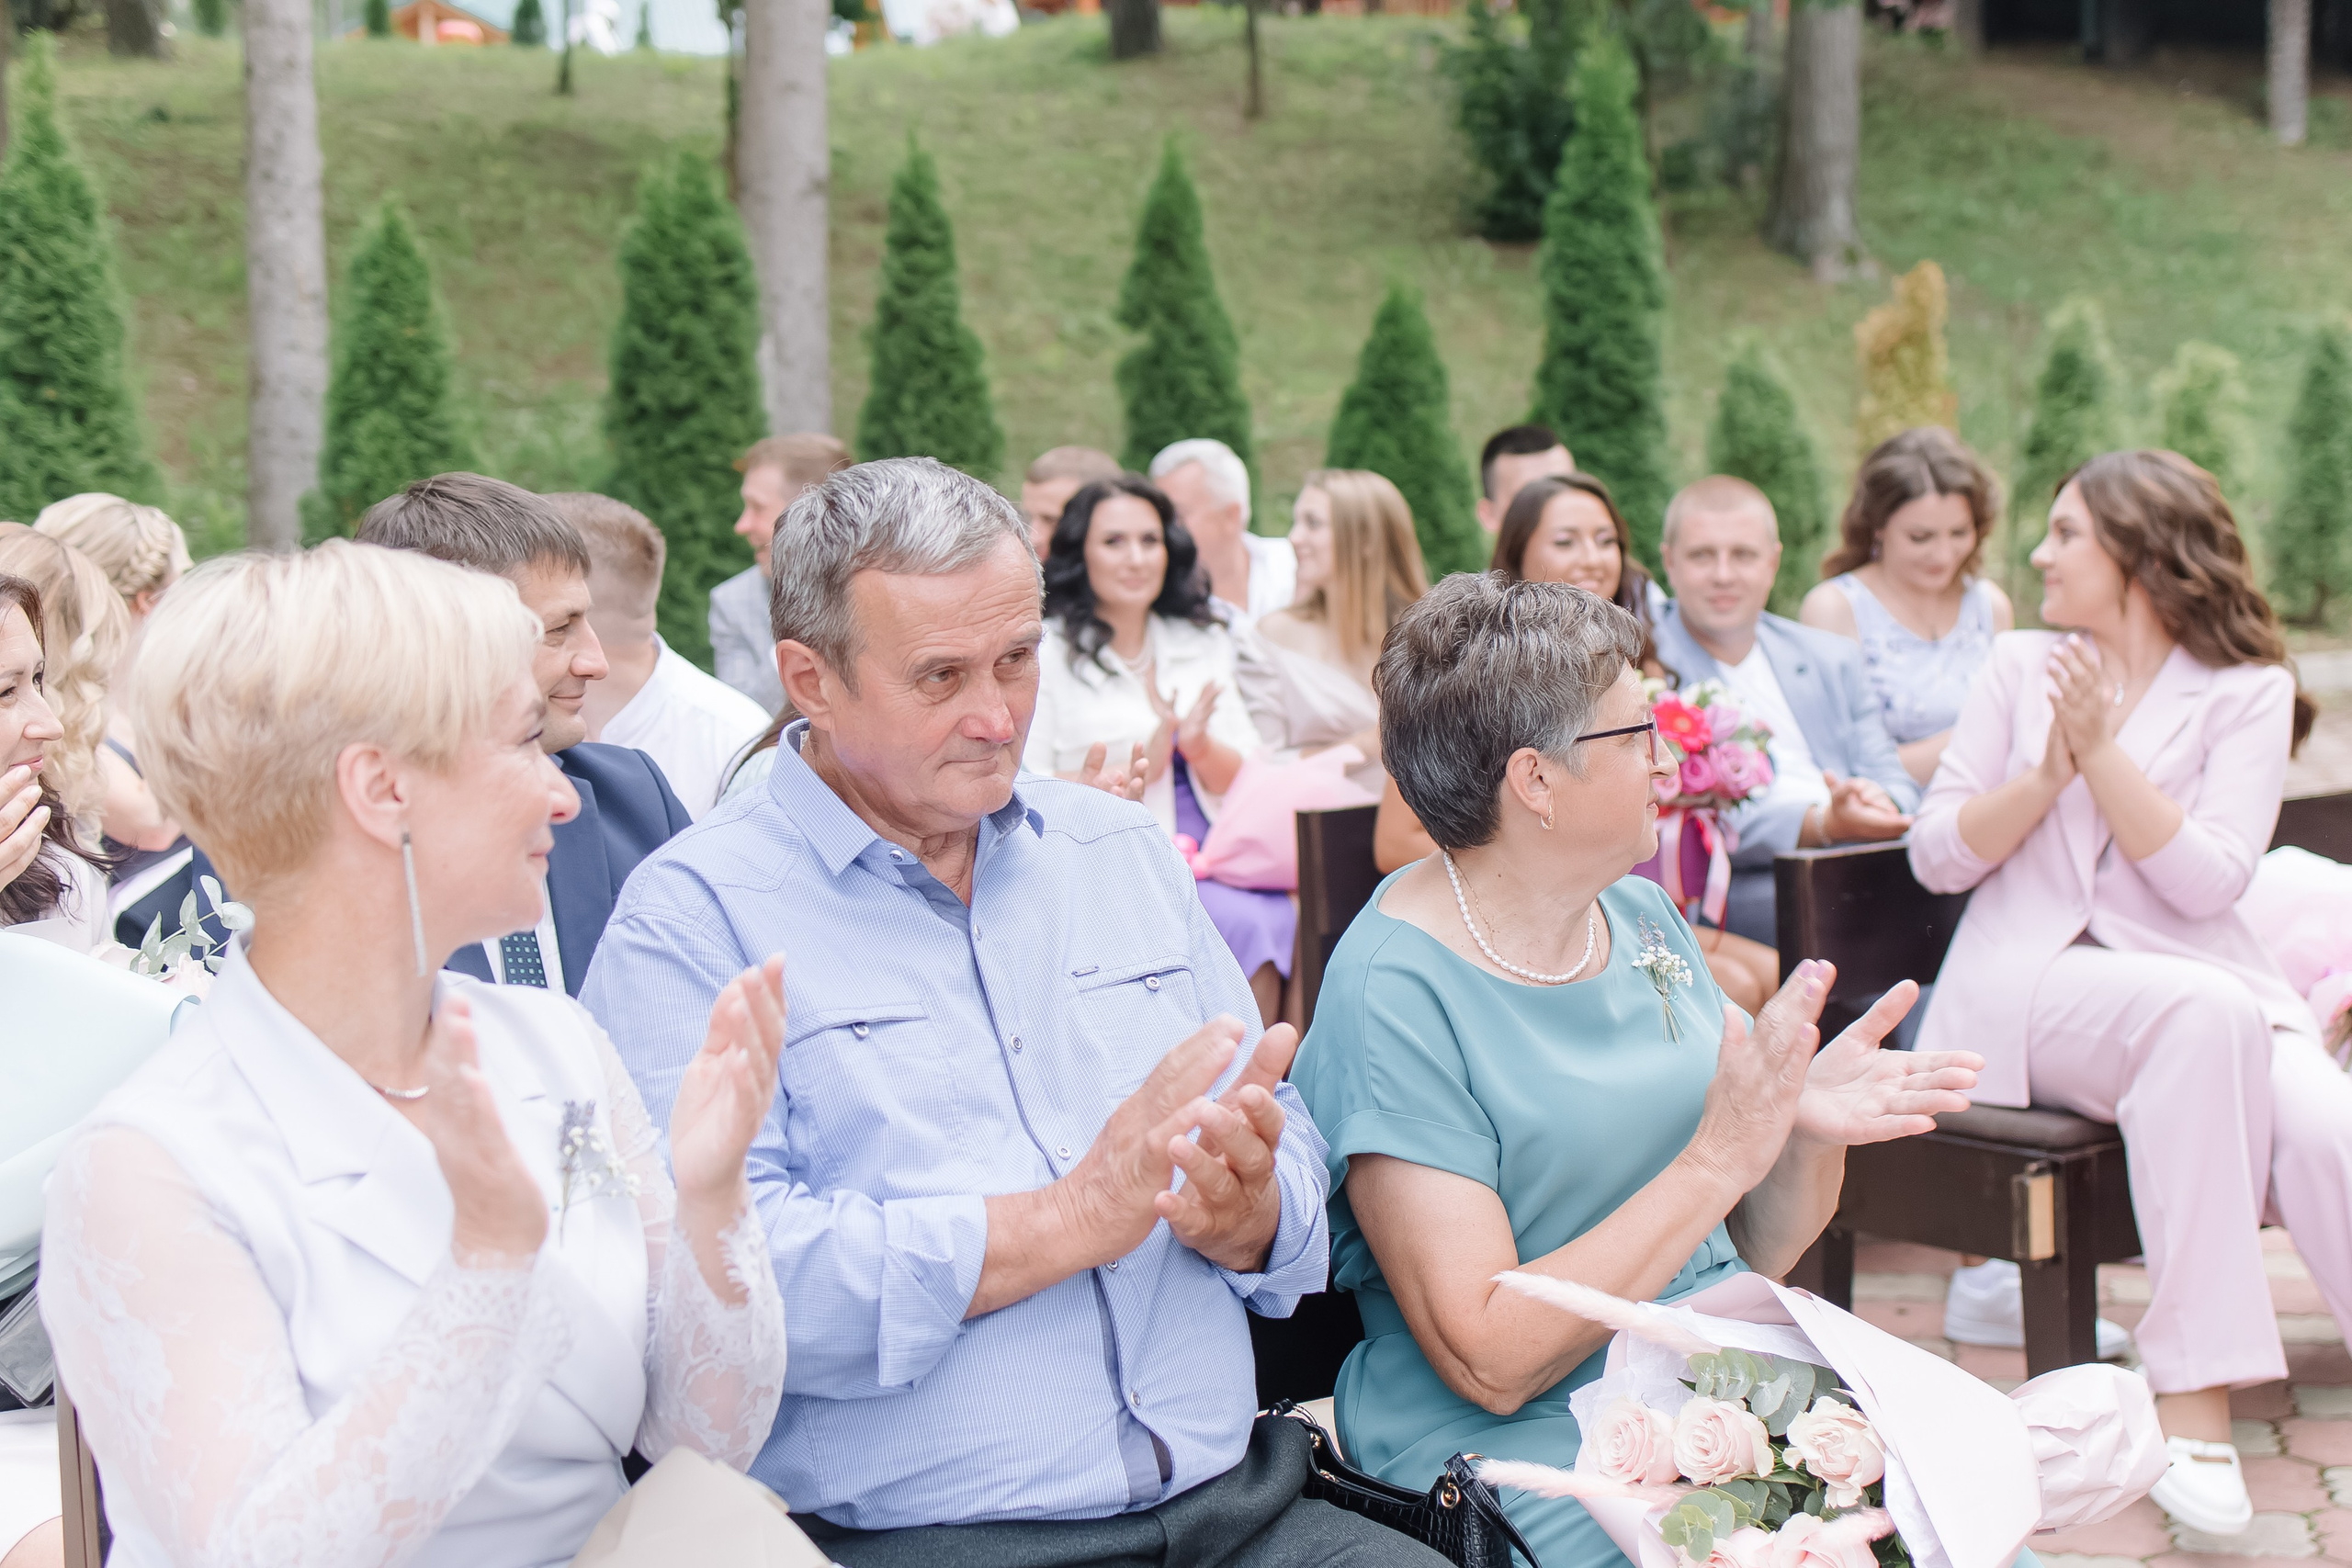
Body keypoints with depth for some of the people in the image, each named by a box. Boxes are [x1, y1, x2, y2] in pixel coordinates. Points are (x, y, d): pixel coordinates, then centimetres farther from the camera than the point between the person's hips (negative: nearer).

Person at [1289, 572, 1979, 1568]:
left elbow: (1757, 1252, 15)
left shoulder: (1641, 917, 10)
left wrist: (1813, 1130, -6)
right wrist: (1716, 1159, -19)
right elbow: (1488, 1362, -18)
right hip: (1535, 1449, -7)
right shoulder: (1398, 991, -13)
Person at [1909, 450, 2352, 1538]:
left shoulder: (2248, 691, 7)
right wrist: (2048, 772, -9)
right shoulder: (2020, 665, 13)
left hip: (2206, 987, 1)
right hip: (2028, 983, -1)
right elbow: (1939, 855, 5)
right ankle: (2194, 1396, -36)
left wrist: (2102, 748, -12)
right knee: (2205, 1012, -35)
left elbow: (2208, 880, -7)